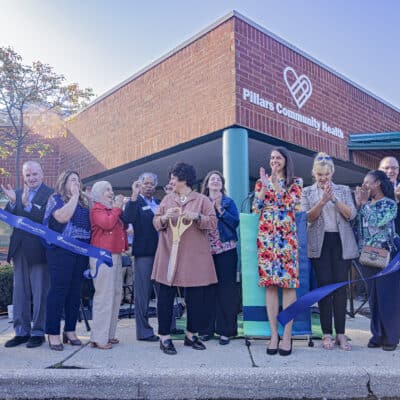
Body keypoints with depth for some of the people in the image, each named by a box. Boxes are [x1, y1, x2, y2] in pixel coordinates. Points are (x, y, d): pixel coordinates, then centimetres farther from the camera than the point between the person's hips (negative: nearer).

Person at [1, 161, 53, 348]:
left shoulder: (50, 194, -7)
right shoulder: (17, 194, 11)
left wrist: (27, 205, -29)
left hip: (39, 250, -6)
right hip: (20, 250, 6)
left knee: (40, 293, 4)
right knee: (20, 292, 12)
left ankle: (38, 332, 15)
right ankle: (21, 331, 24)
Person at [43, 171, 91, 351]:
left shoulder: (83, 201, 18)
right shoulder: (56, 198, 0)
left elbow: (89, 221, 15)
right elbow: (63, 217, -19)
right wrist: (74, 196, -10)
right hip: (61, 250, -6)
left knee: (75, 290, 9)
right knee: (59, 289, -4)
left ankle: (70, 330, 18)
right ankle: (53, 333, 4)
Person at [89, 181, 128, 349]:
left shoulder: (112, 209, 18)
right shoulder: (96, 209, -5)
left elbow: (123, 225, 17)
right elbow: (108, 224, -21)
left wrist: (120, 208, 7)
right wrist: (116, 208, -7)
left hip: (116, 256, 9)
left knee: (116, 294, 9)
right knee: (104, 295, -8)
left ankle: (109, 334, 17)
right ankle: (99, 338, -1)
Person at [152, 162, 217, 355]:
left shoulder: (202, 200, 4)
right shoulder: (167, 199, 12)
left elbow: (213, 222, -4)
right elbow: (156, 222, 10)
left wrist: (197, 217, -21)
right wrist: (164, 218, -11)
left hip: (194, 257, -1)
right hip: (169, 255, 2)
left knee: (196, 296, 4)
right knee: (165, 295, 1)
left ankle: (191, 334, 23)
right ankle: (164, 337, 13)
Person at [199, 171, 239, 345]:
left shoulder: (228, 202, 8)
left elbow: (235, 222, -4)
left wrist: (220, 210, -10)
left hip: (226, 250, -2)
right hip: (206, 251, 2)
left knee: (225, 289, -2)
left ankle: (225, 330, 5)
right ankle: (207, 328, 14)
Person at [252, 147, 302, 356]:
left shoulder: (295, 182, 9)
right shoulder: (261, 181, 14)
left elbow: (290, 205, -7)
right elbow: (255, 209, 5)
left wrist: (274, 183, -11)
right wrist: (264, 185, -4)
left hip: (287, 236, -2)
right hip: (266, 236, 2)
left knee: (288, 283, -3)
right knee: (270, 284, 1)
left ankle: (287, 336, 5)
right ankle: (274, 334, 8)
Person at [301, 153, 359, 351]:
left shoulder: (344, 190, 10)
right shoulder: (307, 192, 7)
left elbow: (351, 214, -2)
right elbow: (308, 217, -5)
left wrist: (334, 199, -15)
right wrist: (322, 200, -18)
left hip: (342, 243, 1)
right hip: (320, 243, -1)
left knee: (341, 286, 1)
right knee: (324, 286, -2)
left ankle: (341, 333, 9)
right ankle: (327, 333, 7)